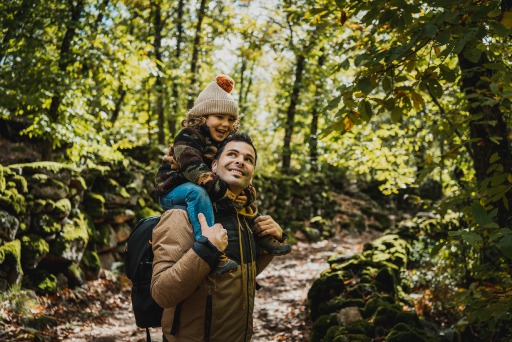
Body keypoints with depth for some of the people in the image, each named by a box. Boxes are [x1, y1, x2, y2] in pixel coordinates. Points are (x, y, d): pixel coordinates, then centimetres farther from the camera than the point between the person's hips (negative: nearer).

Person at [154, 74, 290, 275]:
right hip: (173, 191, -8)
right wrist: (223, 192, -39)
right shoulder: (188, 137, -17)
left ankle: (264, 238, 2)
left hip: (201, 192, 8)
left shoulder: (227, 143, 7)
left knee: (244, 195, 6)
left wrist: (246, 194, -21)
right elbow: (195, 170, -30)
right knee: (197, 191, -39)